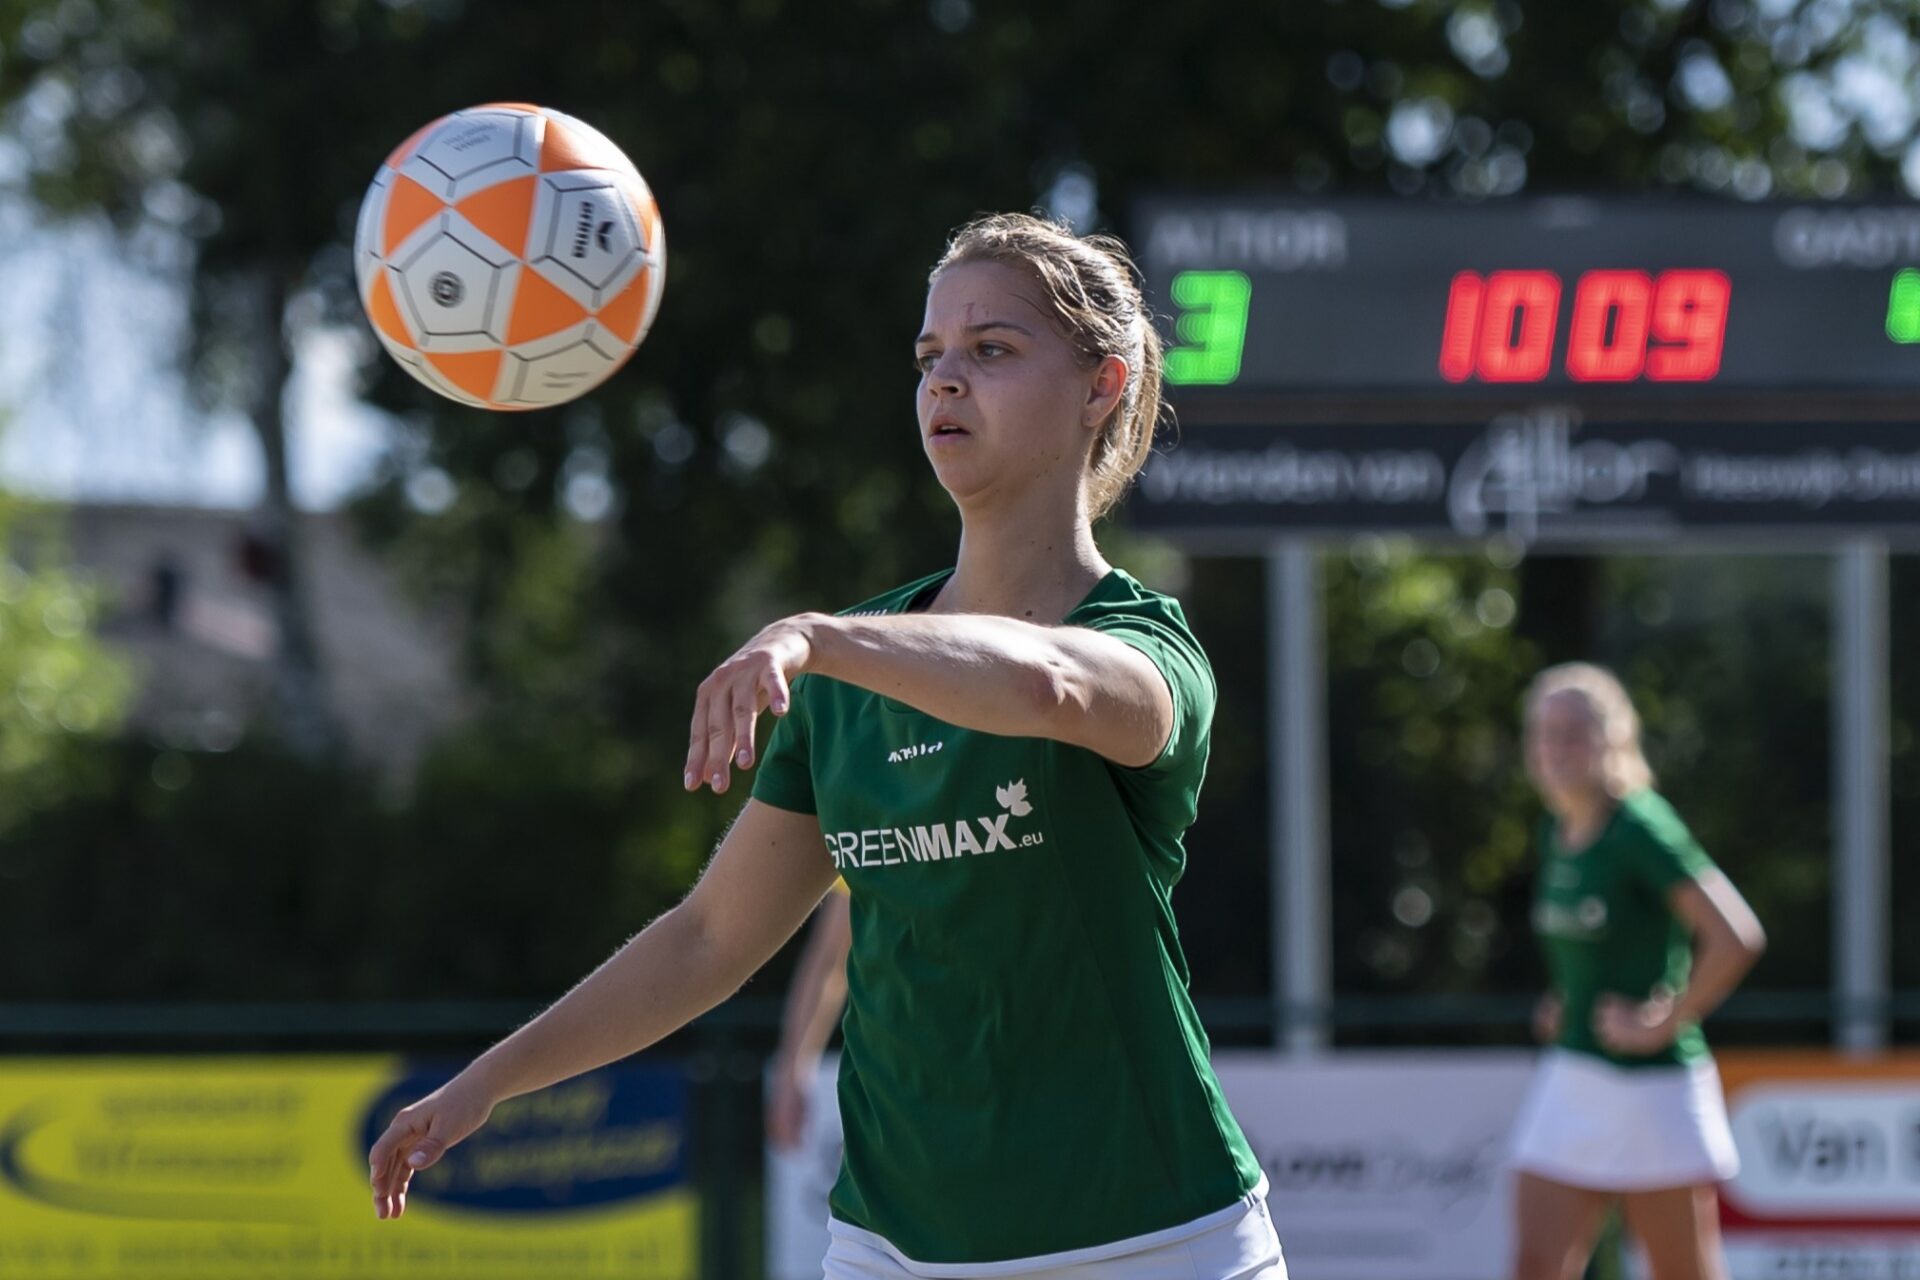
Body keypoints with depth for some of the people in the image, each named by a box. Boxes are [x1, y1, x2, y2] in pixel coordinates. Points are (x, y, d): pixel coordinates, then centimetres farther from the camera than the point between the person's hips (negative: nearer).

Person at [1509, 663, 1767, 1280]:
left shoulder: (1641, 830, -16)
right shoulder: (1558, 831, 8)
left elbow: (1737, 938, -25)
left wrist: (1666, 1022, -17)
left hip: (1653, 1087, -7)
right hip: (1571, 1078, 7)